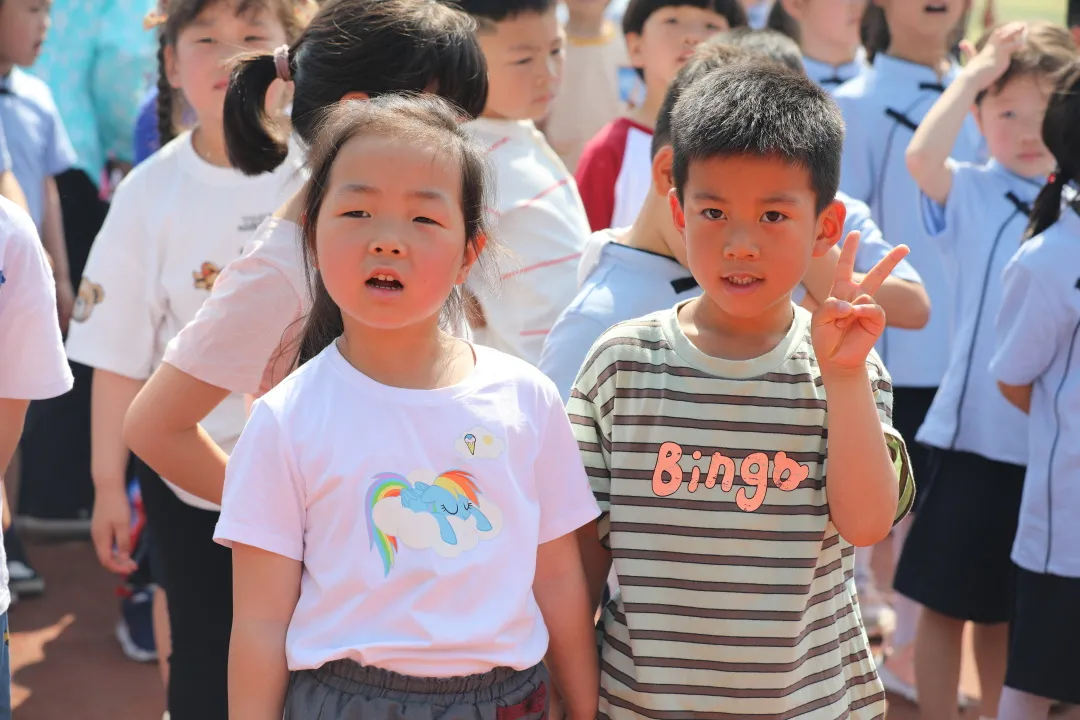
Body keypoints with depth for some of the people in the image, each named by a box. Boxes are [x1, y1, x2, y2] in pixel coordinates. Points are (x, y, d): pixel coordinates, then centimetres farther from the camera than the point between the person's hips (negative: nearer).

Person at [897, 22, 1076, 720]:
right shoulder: (969, 194, -6)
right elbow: (922, 156, -25)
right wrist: (975, 73, -17)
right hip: (975, 433, -3)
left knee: (1008, 607, 17)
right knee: (948, 601, 7)